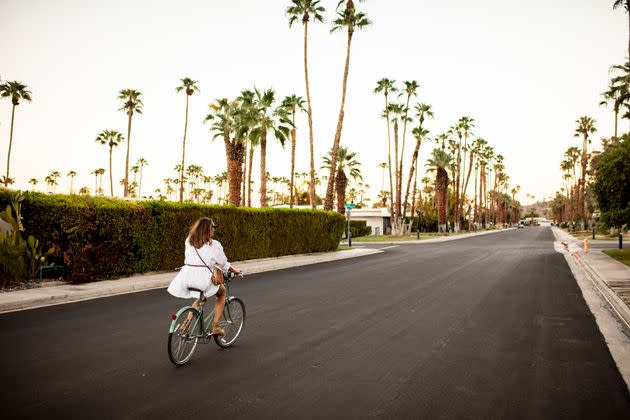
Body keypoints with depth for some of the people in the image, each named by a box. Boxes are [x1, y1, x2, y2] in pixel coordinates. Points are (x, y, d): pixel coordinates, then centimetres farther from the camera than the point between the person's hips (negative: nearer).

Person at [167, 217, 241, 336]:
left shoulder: (188, 241, 11)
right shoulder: (214, 245, -3)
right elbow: (224, 265, 6)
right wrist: (235, 270, 25)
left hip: (186, 278, 5)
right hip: (204, 278, -5)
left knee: (201, 296, 34)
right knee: (222, 292, 24)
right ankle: (215, 327, 16)